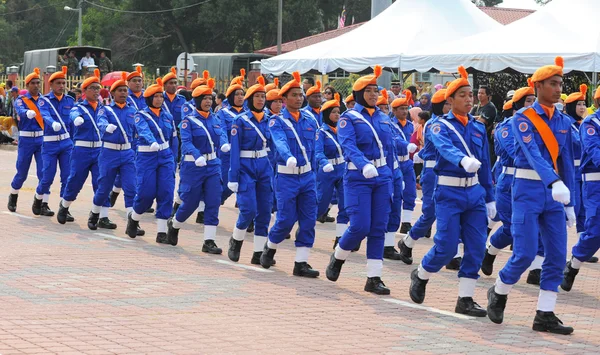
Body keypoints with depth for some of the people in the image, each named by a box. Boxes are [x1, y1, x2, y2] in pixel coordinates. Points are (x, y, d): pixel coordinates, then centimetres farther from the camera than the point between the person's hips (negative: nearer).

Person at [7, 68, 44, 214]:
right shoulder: (21, 100, -2)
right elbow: (20, 111, -24)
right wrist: (28, 113, -47)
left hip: (42, 139, 2)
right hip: (26, 140, -2)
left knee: (44, 172, -6)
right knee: (22, 172, 6)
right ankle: (13, 199, 30)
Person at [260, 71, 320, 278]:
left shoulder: (310, 121, 9)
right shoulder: (277, 122, -6)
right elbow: (280, 142, -26)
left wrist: (314, 171, 7)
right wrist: (289, 157, -46)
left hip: (307, 177, 5)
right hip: (287, 177, -5)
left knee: (308, 220, -1)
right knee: (286, 220, -4)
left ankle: (301, 263, 4)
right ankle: (270, 248, 24)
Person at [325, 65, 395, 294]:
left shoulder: (384, 119, 12)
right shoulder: (349, 118, -5)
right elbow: (348, 146, -21)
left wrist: (390, 180, 13)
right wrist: (364, 165, -39)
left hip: (382, 178, 5)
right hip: (358, 178, -5)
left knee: (378, 229, 1)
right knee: (360, 227, -11)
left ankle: (374, 279, 5)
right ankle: (337, 258, 18)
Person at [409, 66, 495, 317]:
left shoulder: (478, 128, 11)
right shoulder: (441, 126, -6)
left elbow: (485, 165, 16)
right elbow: (446, 148, -28)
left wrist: (489, 199, 16)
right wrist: (463, 160, -50)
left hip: (474, 192, 5)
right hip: (449, 193, -5)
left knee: (477, 246, -1)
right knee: (447, 246, -6)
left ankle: (465, 300, 6)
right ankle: (420, 275, 22)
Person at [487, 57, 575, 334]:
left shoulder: (564, 122, 10)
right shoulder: (523, 118, -9)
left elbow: (567, 163, 13)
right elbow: (533, 154, -25)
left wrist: (570, 204, 10)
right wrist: (555, 182, -40)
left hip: (555, 193, 6)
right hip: (528, 190, -6)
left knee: (558, 256, 0)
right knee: (525, 253, -9)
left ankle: (545, 316, 7)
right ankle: (498, 292, 19)